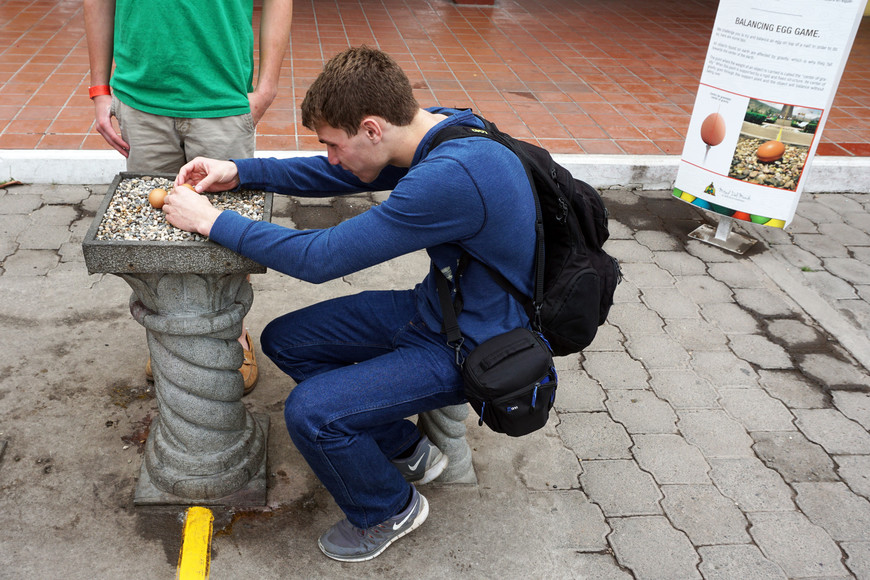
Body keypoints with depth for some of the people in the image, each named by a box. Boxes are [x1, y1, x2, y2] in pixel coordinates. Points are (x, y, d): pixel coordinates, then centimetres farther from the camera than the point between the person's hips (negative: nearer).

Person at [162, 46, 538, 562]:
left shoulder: (450, 178, -33)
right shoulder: (436, 129, -4)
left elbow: (320, 258, -29)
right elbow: (338, 175, 11)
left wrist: (212, 221, -18)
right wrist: (239, 172, 0)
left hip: (468, 348, -9)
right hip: (433, 307, 9)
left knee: (310, 412, -21)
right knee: (284, 341, 9)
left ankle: (390, 510, 10)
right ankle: (406, 449, 22)